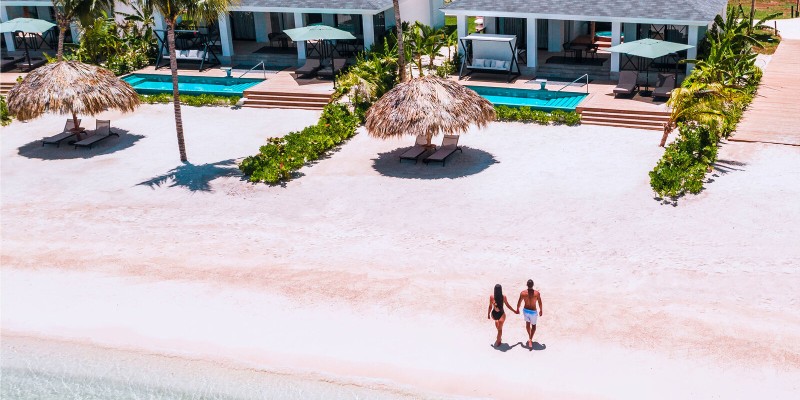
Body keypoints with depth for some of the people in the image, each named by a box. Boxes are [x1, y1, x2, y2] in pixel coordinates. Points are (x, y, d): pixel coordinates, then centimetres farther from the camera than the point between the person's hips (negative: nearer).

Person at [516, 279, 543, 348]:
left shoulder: (523, 293, -14)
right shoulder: (537, 293, -18)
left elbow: (519, 302, -3)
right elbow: (540, 303, -7)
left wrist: (517, 309, 15)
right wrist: (540, 310, 10)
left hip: (525, 310, 2)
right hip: (533, 311, -2)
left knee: (527, 323, 27)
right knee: (533, 325, 18)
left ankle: (530, 337, 45)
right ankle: (530, 340, 0)